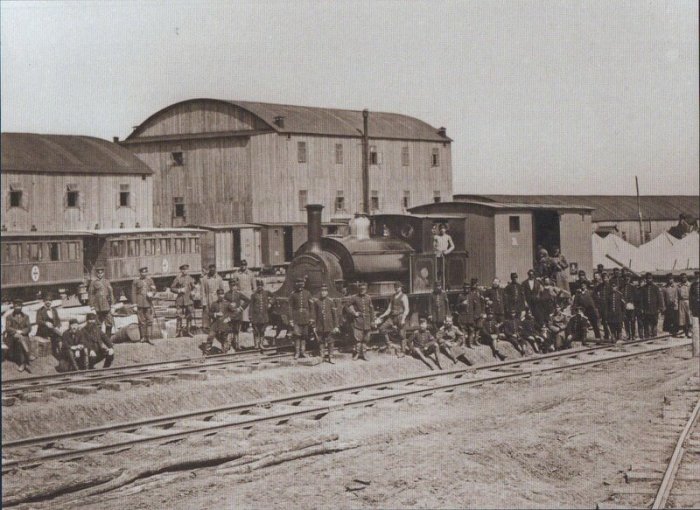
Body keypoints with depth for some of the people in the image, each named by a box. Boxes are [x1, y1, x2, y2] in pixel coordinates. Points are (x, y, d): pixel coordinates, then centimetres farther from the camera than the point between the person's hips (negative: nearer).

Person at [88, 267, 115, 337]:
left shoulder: (107, 282, 10)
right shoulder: (93, 282, 0)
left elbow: (111, 292, 13)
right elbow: (90, 294, 0)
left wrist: (112, 303, 8)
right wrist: (92, 305, -5)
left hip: (107, 306, 3)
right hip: (98, 307, -3)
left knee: (109, 322, -3)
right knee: (99, 323, 5)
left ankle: (108, 336, 4)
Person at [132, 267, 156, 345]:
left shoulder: (150, 280, 9)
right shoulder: (136, 281, 2)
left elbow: (153, 290, 12)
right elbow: (133, 293, 1)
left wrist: (151, 293, -12)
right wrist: (134, 304, -5)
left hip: (148, 303, 2)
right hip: (140, 304, -2)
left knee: (149, 320, -4)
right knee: (141, 321, 2)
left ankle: (148, 338, -2)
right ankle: (143, 337, 13)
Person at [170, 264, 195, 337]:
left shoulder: (190, 278, 9)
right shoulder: (178, 278, -2)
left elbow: (192, 287, 17)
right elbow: (172, 288, 0)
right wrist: (179, 290, -13)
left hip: (188, 299, 4)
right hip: (180, 299, -4)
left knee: (190, 315, 1)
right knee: (179, 315, -4)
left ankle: (187, 331, 11)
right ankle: (178, 331, 4)